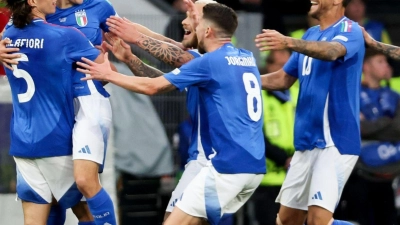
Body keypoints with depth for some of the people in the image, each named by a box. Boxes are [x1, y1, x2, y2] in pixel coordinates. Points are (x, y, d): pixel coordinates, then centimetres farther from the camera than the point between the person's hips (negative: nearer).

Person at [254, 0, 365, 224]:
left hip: (335, 141, -8)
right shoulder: (311, 35, 16)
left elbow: (332, 51, -32)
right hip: (306, 142, 8)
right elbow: (283, 79, 22)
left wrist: (288, 42, -48)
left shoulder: (350, 30, -9)